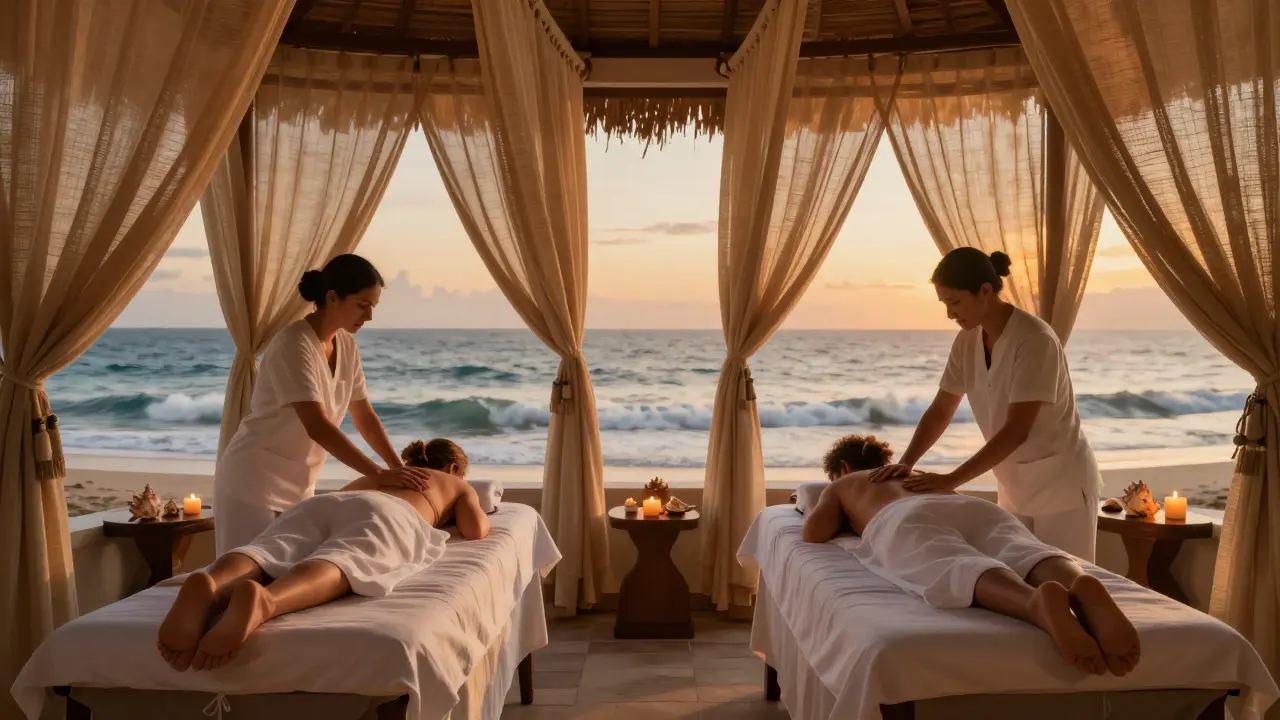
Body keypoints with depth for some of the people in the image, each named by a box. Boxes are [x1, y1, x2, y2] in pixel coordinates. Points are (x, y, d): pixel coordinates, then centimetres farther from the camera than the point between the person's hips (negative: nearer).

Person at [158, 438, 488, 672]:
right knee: (338, 563, -35)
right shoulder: (459, 485, 35)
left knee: (265, 557, -25)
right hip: (383, 512, -4)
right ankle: (261, 601, -67)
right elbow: (476, 530, 21)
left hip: (322, 503, 5)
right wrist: (478, 512, 45)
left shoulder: (377, 475, 47)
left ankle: (208, 586, -59)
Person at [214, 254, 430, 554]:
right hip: (254, 482, -8)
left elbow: (365, 417, 6)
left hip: (297, 486, 8)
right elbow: (317, 427, -31)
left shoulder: (346, 345, 1)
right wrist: (380, 474, -30)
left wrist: (399, 468, -4)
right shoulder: (294, 345, -24)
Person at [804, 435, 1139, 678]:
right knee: (1026, 557, -26)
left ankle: (1039, 602, -68)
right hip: (975, 506, 5)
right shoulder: (919, 475, 50)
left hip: (908, 519, -4)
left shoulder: (839, 485, 36)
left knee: (961, 570, -35)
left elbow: (814, 532, 20)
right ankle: (1082, 586, -61)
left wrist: (811, 511, 42)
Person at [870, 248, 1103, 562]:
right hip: (1015, 487, 6)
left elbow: (1016, 430, -28)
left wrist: (953, 479, -29)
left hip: (1061, 485, -6)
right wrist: (906, 462, -11)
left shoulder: (1035, 340, -24)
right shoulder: (966, 341, -2)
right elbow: (940, 410, 3)